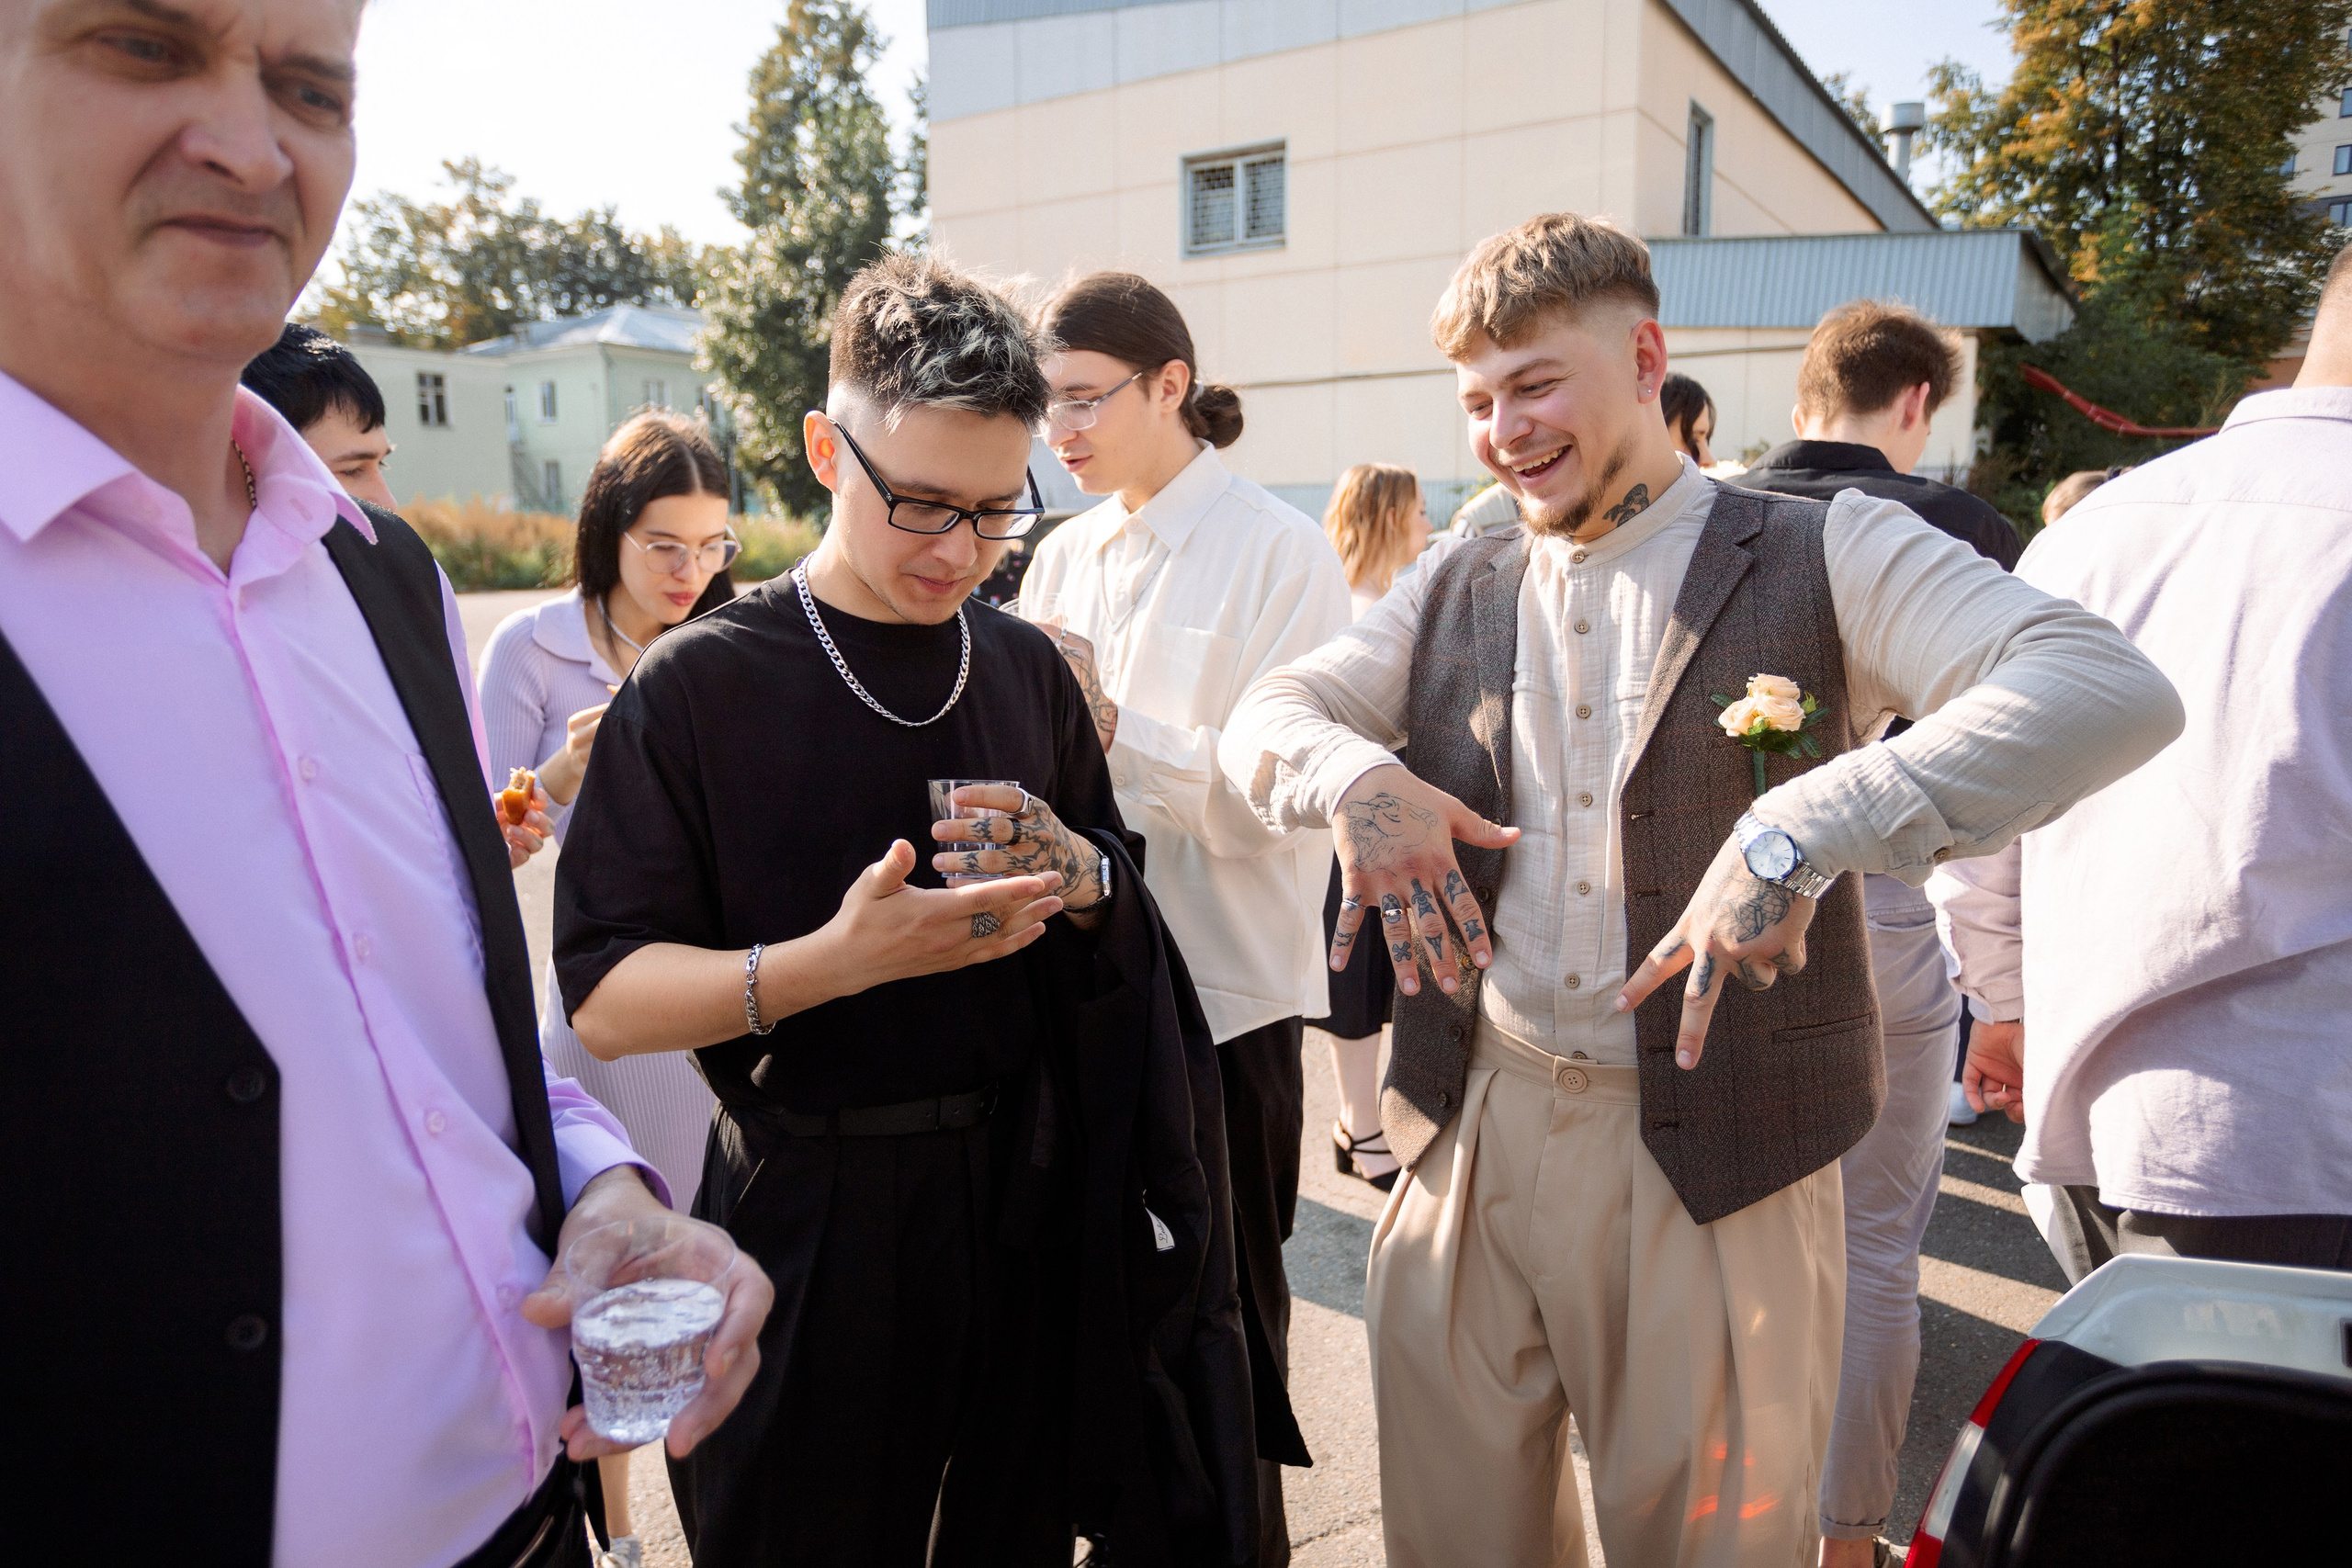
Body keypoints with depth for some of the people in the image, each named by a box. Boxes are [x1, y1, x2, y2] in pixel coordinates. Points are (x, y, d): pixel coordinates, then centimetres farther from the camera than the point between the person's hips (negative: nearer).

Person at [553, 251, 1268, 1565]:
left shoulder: (1026, 667, 4)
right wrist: (837, 960, -29)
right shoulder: (701, 686, -11)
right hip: (815, 1219, -4)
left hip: (1031, 1196, 4)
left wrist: (1077, 875, -9)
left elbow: (1119, 904, 14)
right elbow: (605, 998, -14)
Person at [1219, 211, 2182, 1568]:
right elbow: (1264, 714, 11)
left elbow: (2114, 692, -17)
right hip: (1466, 1135, 4)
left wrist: (1802, 831, -30)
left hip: (1715, 1157, -3)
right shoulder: (1457, 590, 10)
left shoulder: (1828, 560, -4)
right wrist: (1354, 778, -13)